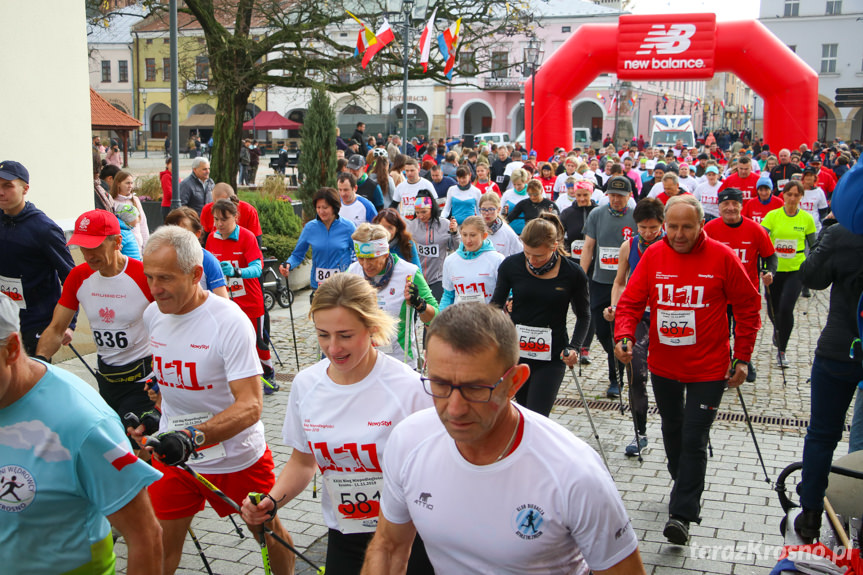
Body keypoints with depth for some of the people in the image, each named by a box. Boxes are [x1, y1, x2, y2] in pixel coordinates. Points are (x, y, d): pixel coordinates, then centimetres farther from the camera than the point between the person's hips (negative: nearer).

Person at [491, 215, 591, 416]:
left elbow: (583, 315, 7)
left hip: (552, 357, -2)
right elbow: (496, 304, 7)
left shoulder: (573, 273, -8)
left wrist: (574, 347, -8)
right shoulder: (511, 266, -5)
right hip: (515, 352, 2)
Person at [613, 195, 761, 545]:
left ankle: (682, 514, 3)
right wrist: (624, 335, -25)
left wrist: (742, 357, -4)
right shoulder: (652, 257, -5)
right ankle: (683, 486, 45)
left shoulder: (721, 257, -11)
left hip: (708, 368, -4)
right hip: (663, 365, 4)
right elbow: (630, 302, -6)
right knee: (672, 431, 21)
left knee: (694, 440, -5)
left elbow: (748, 307, -3)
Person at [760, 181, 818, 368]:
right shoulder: (772, 216, -4)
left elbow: (813, 246, 9)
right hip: (774, 269, 1)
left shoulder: (807, 219, -1)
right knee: (772, 310, 11)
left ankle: (782, 351, 0)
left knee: (786, 308, -15)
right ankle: (777, 329, 49)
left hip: (796, 270, -1)